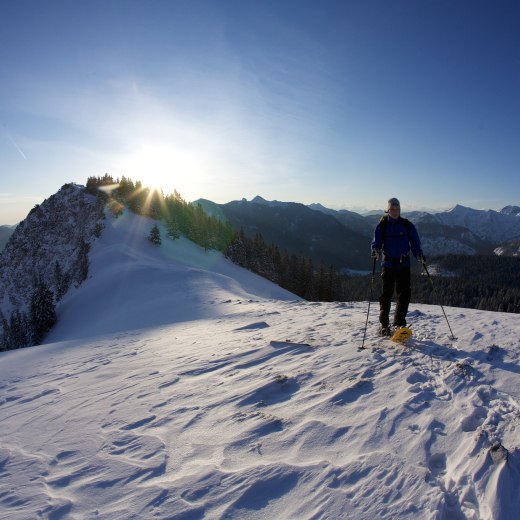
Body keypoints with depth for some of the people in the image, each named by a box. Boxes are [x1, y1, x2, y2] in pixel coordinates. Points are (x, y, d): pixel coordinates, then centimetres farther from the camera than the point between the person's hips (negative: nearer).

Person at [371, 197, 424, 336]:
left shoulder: (407, 225, 6)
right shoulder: (382, 225, 3)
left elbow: (415, 242, 4)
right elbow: (376, 241, -1)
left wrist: (419, 254, -13)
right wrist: (375, 250, -23)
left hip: (404, 264, 2)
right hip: (388, 264, -1)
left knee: (405, 294, 0)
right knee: (386, 294, 0)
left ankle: (399, 323, 15)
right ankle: (384, 324, 12)